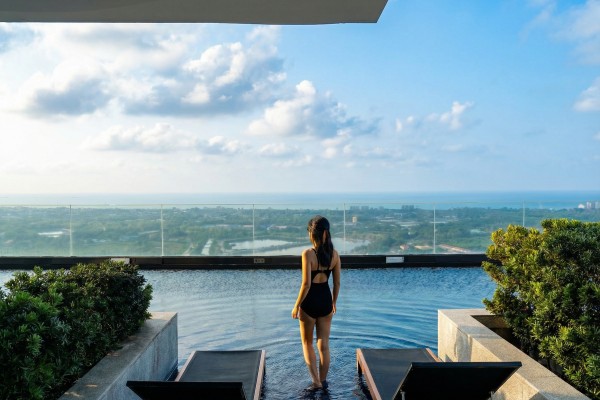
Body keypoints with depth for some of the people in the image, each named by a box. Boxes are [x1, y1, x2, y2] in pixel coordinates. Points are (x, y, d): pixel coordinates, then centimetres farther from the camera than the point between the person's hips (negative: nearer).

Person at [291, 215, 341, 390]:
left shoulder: (308, 254, -19)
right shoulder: (334, 254, -4)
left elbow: (306, 284, -20)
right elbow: (337, 283, 3)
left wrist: (296, 306, -9)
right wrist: (333, 302, 17)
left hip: (310, 301, -4)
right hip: (325, 300, 4)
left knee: (307, 343, 16)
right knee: (324, 344, 15)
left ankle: (316, 381, 10)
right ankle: (323, 381, 26)